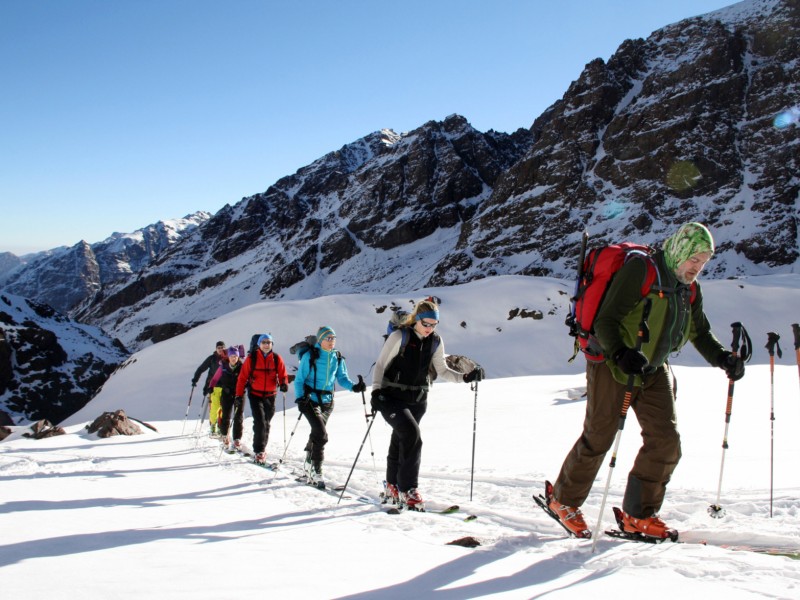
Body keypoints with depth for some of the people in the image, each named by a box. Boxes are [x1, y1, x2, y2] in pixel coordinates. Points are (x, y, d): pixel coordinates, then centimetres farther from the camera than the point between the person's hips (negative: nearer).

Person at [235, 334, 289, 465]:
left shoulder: (276, 358, 2)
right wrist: (239, 394, -3)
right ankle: (259, 452, -11)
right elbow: (243, 376, 0)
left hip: (270, 395, 3)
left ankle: (261, 448, 26)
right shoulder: (252, 358, -4)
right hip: (255, 394, -3)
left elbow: (282, 375, 4)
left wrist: (284, 383, -19)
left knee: (266, 424, 11)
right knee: (260, 422, -14)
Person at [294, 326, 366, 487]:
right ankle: (316, 471, -10)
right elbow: (299, 380, -6)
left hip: (327, 401, 5)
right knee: (321, 434, -17)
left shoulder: (338, 359, 6)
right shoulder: (310, 356, -8)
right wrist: (300, 398, -19)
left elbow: (342, 378, 6)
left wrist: (354, 386, -14)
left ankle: (309, 464, 38)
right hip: (310, 400, -5)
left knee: (316, 433, 16)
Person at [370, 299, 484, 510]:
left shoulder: (436, 342, 3)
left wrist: (465, 377, -7)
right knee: (412, 436, -23)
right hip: (392, 397, -5)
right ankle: (408, 490, -16)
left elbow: (442, 371, 8)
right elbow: (380, 364, -8)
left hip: (418, 400, 5)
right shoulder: (400, 336, -11)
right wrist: (376, 391, -17)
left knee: (399, 441, 16)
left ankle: (392, 489, 32)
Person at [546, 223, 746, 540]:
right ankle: (563, 499, 22)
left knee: (666, 441, -2)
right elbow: (605, 320, -21)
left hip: (655, 371, 7)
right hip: (614, 366, -7)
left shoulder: (690, 289, 8)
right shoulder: (640, 270, -16)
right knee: (597, 439, 1)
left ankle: (639, 514, 11)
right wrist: (621, 354, -37)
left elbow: (700, 332, 19)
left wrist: (723, 358, 1)